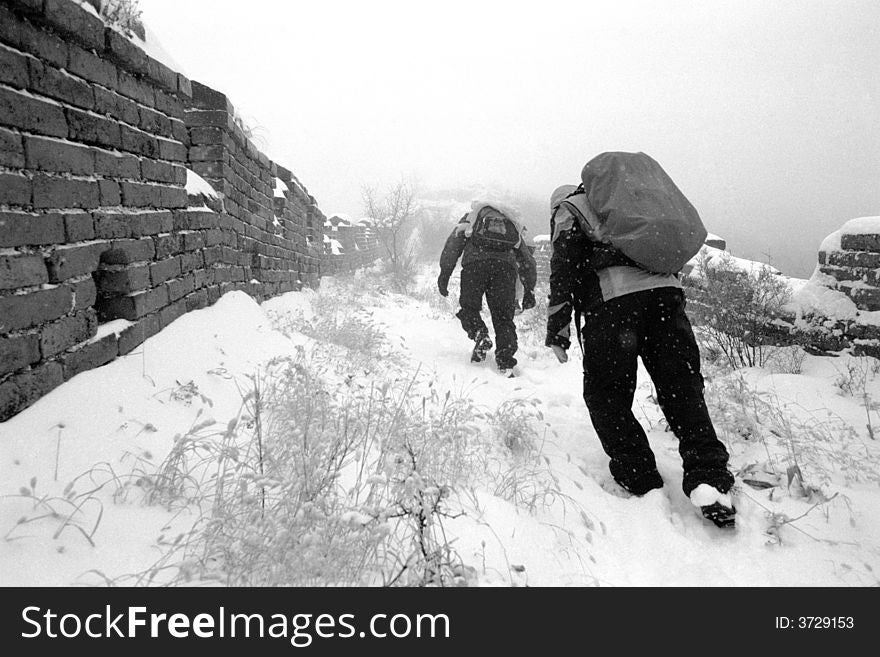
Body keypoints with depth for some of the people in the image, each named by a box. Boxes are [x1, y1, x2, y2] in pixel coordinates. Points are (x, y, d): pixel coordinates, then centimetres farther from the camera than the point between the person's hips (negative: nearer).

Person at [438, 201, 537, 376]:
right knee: (503, 317, 8)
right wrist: (529, 290, 37)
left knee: (469, 308, 15)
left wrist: (444, 274, 9)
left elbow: (452, 244, 14)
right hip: (506, 265, 2)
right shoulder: (513, 225, 37)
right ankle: (505, 362, -3)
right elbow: (528, 262, 34)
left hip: (475, 261, -2)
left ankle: (480, 334, -11)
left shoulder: (471, 217, 31)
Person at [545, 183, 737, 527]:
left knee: (606, 393, 9)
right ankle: (708, 479, -7)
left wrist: (557, 331, 4)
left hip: (613, 296, -5)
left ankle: (637, 476, 5)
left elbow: (564, 267, 4)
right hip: (665, 288, 5)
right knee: (683, 388, 5)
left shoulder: (567, 209, 19)